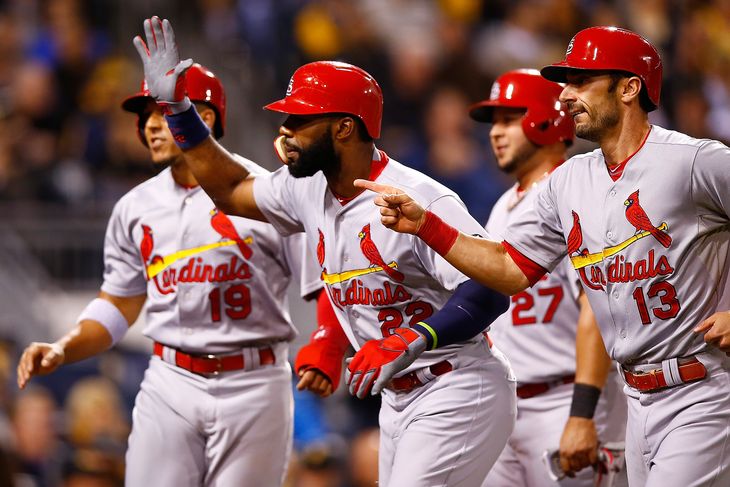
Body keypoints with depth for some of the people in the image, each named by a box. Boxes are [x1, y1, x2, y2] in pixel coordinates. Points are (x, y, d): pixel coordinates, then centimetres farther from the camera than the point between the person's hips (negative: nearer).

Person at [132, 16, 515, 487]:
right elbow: (233, 190, 24)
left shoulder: (419, 199, -20)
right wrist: (177, 108, 17)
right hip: (399, 401, 9)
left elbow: (490, 290, -26)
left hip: (456, 393, -9)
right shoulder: (309, 191, 7)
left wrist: (411, 340, -37)